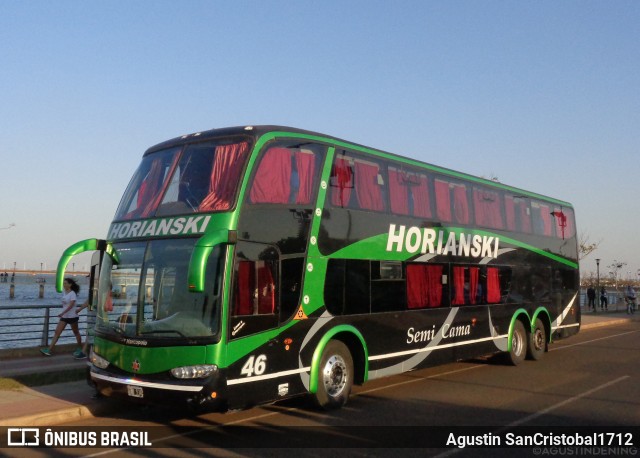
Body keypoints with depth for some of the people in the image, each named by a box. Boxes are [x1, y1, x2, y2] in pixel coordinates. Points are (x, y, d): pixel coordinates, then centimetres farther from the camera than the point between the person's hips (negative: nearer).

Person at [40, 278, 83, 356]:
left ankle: (80, 349, 22)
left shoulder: (73, 294, -14)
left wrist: (62, 313, -30)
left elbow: (71, 305, -23)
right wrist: (62, 314, 16)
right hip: (64, 317, 7)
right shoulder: (65, 293, 8)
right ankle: (49, 350, -7)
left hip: (72, 316, -7)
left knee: (76, 332, 8)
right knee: (57, 332, -3)